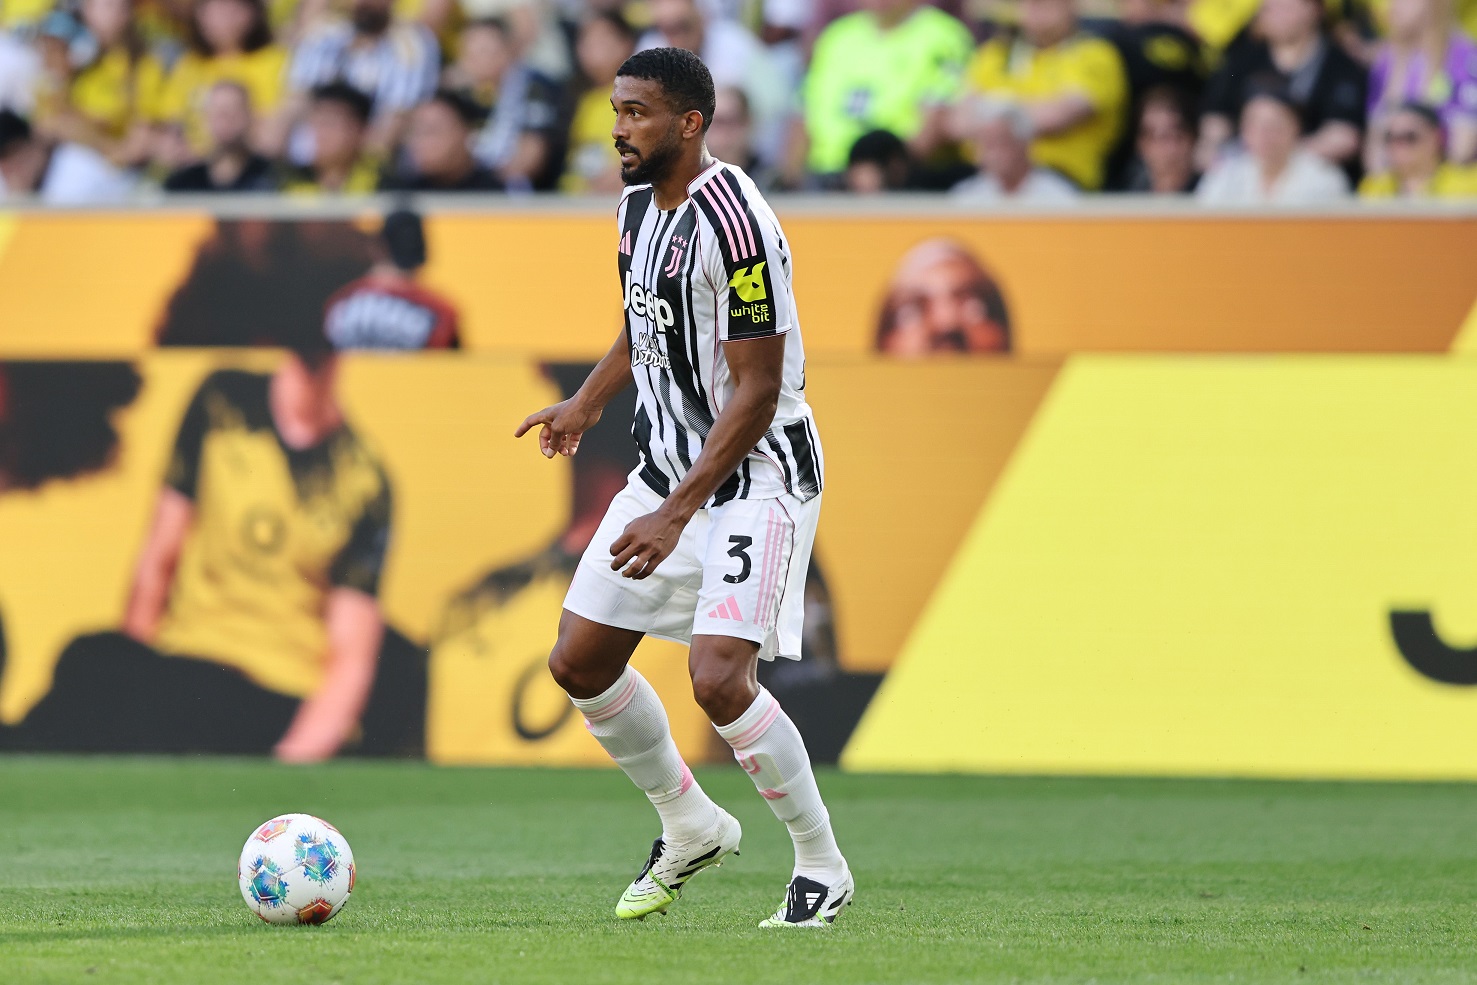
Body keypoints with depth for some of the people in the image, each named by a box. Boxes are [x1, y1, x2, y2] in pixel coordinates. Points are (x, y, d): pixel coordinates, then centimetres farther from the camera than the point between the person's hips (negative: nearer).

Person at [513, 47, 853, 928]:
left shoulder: (732, 224, -23)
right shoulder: (638, 205, 5)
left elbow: (756, 391, -24)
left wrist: (677, 514, -27)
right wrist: (588, 405, 11)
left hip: (756, 477, -9)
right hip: (669, 464, 9)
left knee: (719, 676, -22)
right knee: (580, 663, 7)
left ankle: (825, 870, -3)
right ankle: (692, 830, 28)